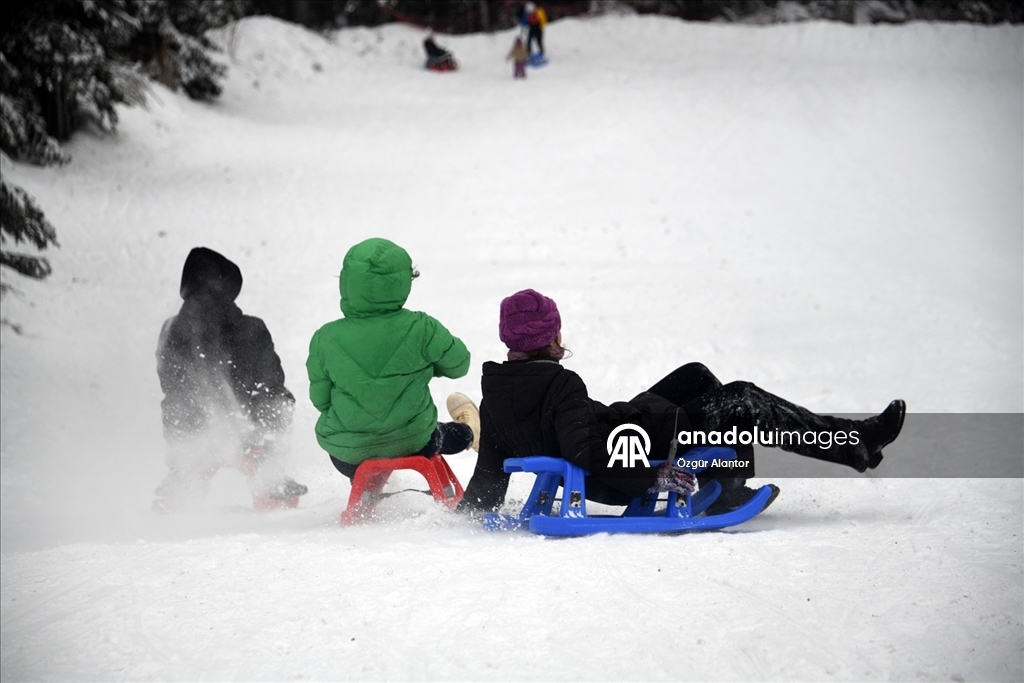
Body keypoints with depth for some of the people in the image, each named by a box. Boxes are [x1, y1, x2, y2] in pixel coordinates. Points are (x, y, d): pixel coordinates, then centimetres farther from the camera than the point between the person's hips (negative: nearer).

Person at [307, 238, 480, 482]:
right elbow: (458, 364, 0)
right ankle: (468, 433, 63)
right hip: (413, 444, 0)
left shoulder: (325, 340, -16)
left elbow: (321, 400, -3)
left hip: (348, 457, 0)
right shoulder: (420, 329, -18)